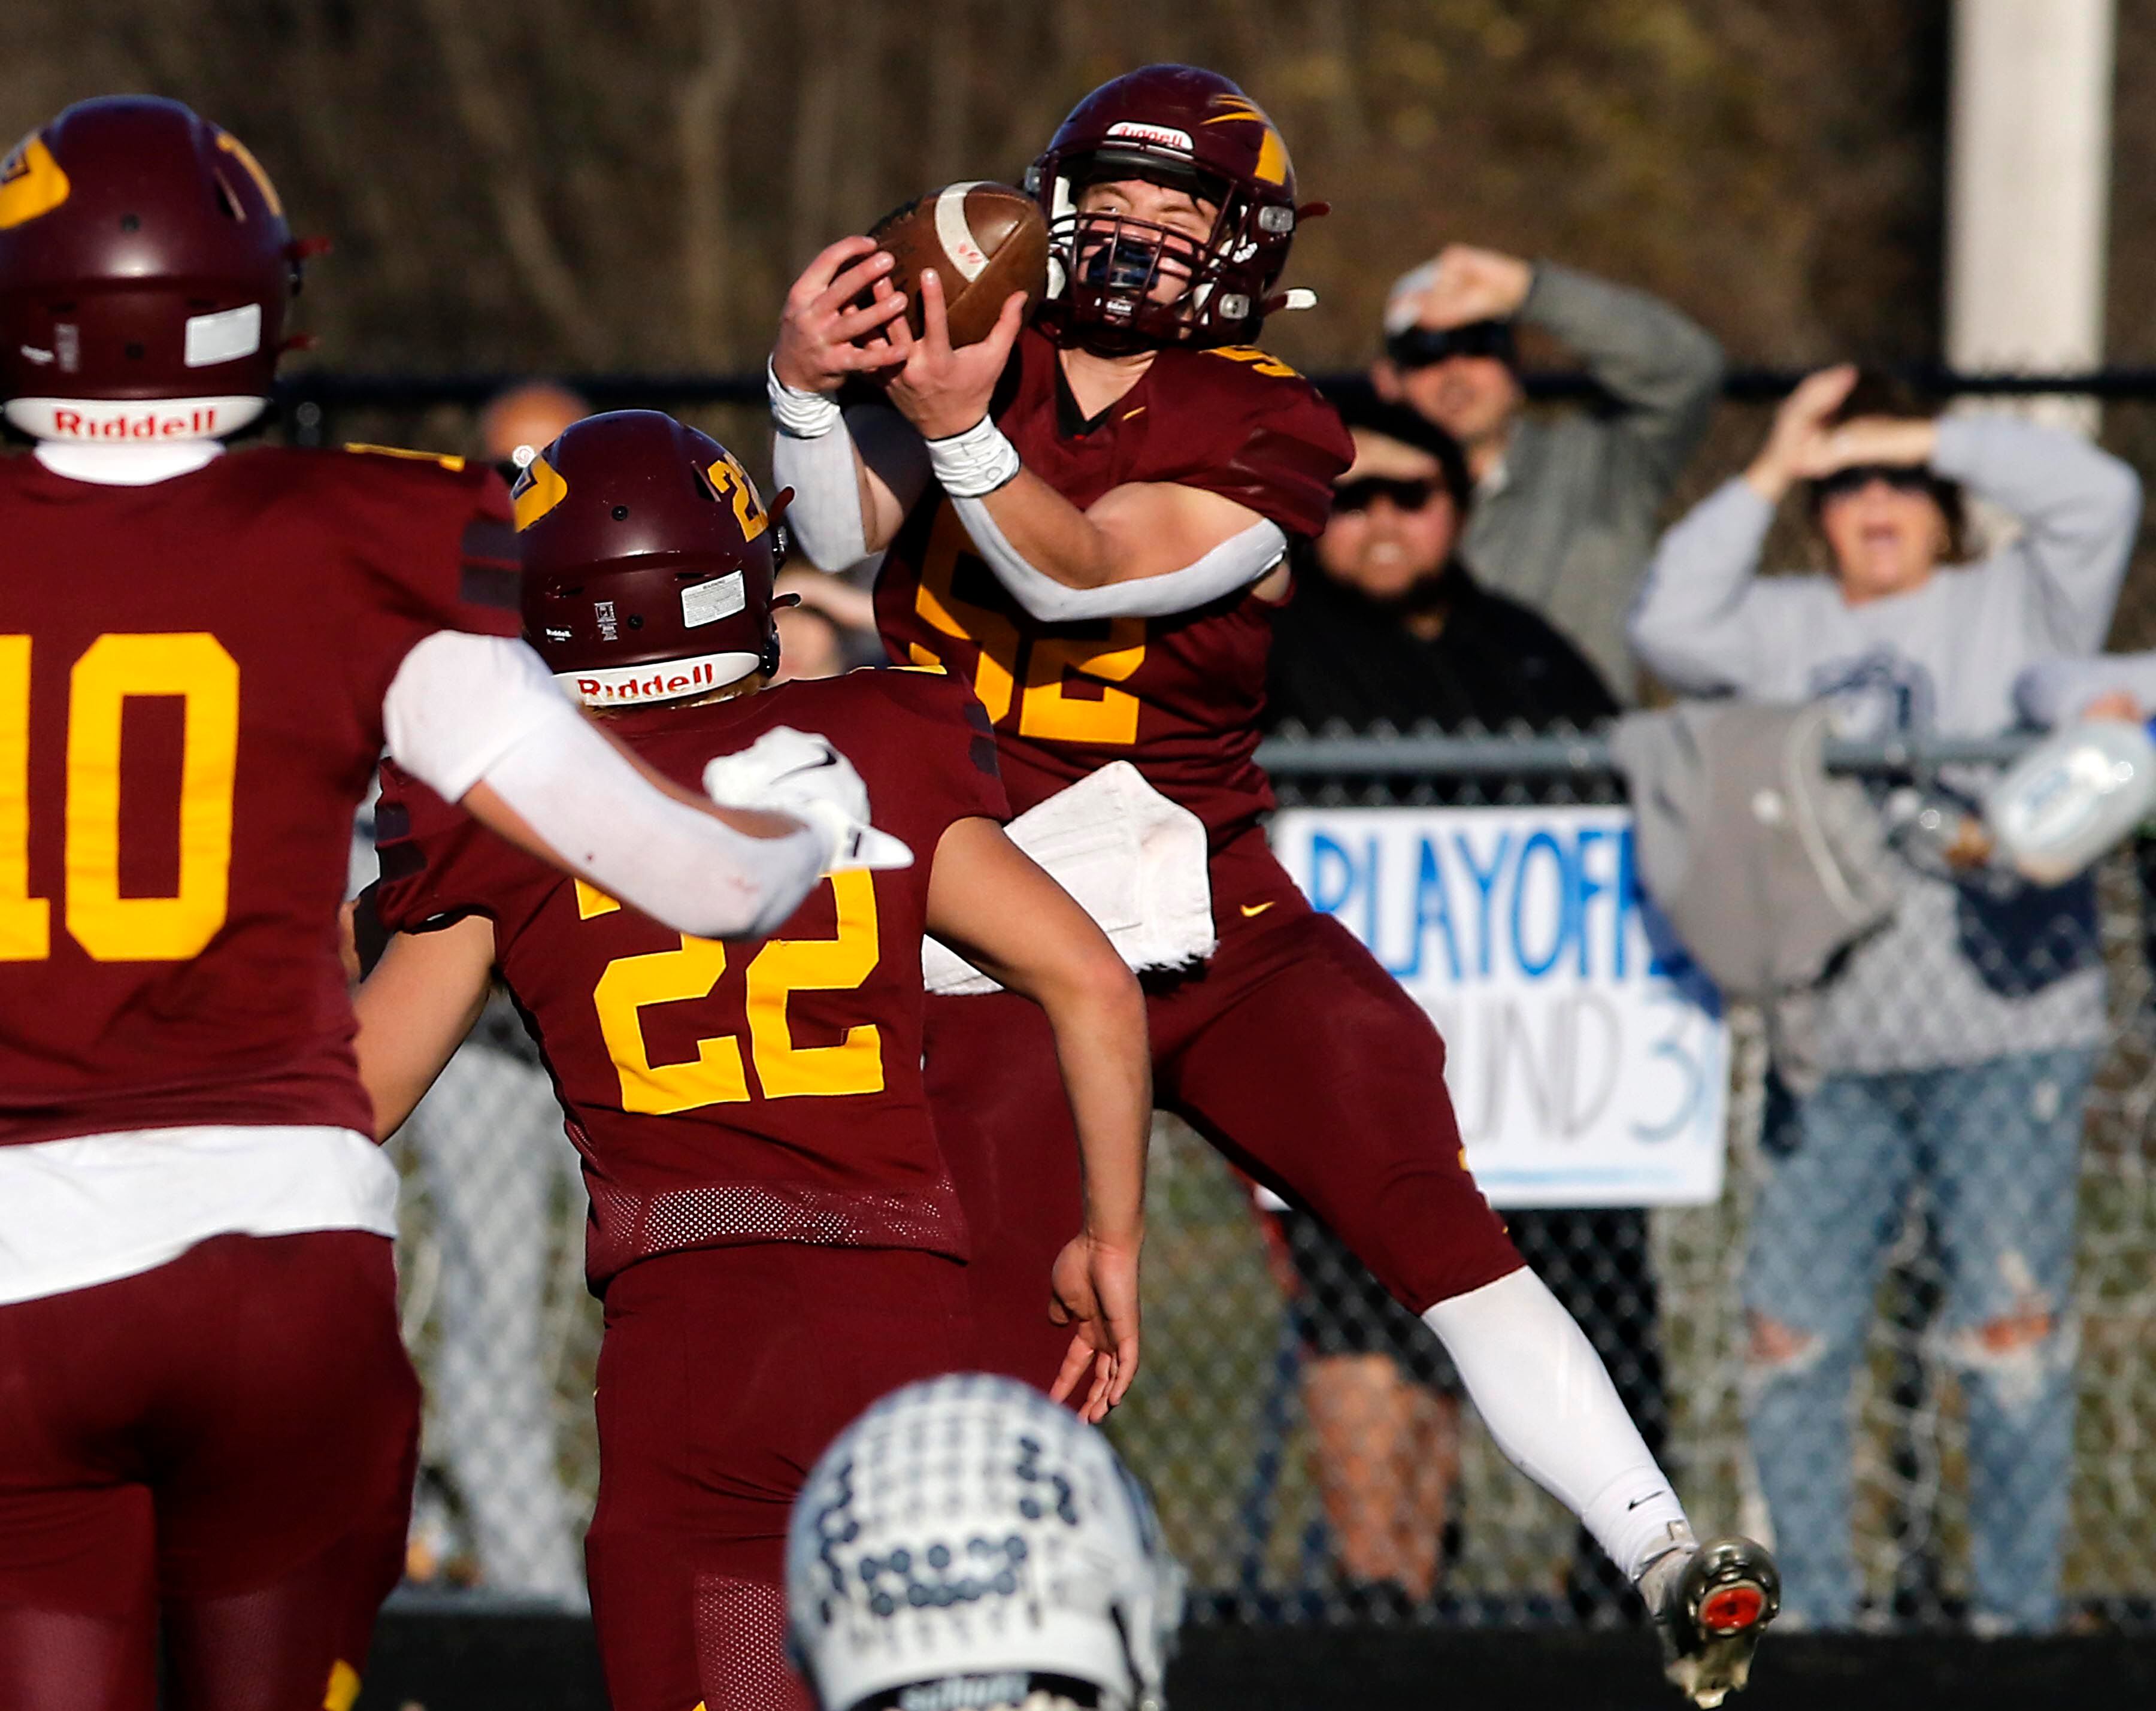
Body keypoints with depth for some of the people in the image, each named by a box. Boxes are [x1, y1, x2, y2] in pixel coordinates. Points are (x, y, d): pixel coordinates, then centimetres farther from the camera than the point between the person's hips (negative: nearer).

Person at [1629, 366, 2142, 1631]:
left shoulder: (2012, 607, 8)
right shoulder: (1790, 630, 16)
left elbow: (2098, 499, -6)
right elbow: (1671, 628, 0)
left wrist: (1928, 440, -2)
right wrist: (1771, 474, 1)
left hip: (2004, 1041, -4)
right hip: (1836, 1051, 4)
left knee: (2012, 1322, -7)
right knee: (1792, 1330, 2)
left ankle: (2019, 1612, -2)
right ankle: (1810, 1612, 11)